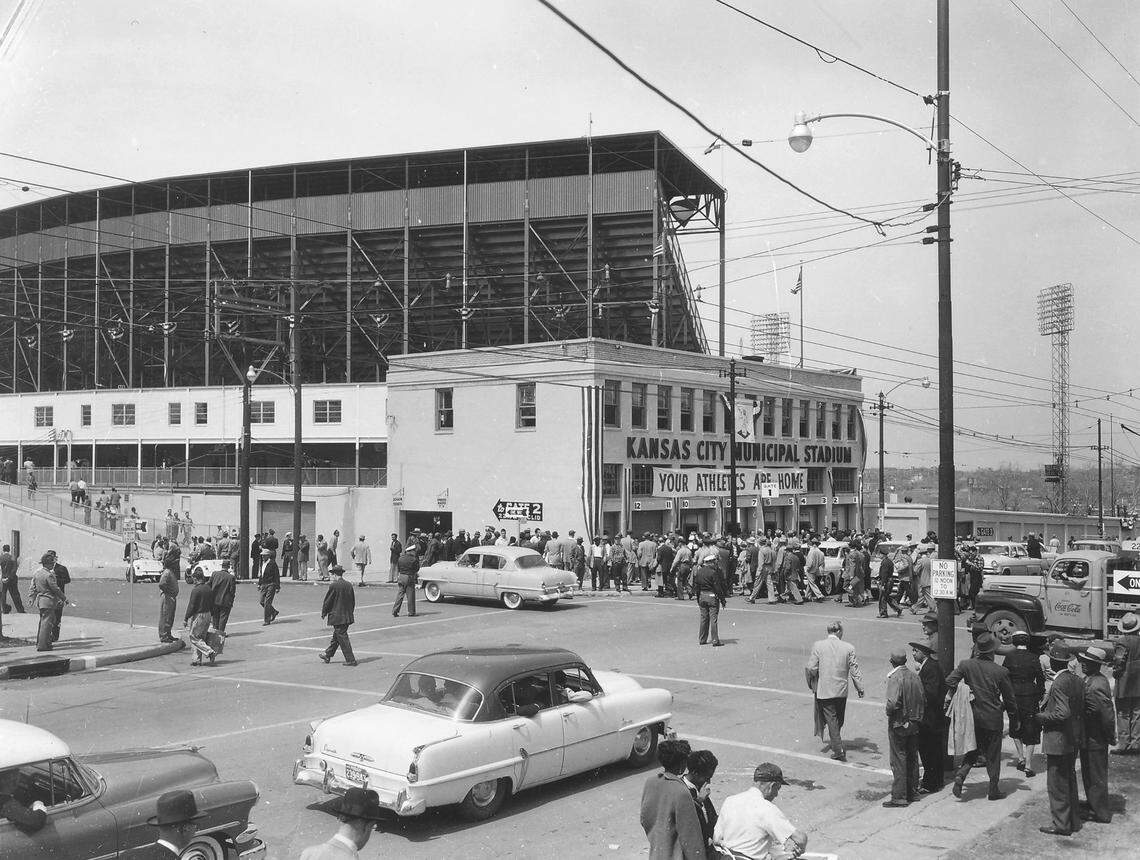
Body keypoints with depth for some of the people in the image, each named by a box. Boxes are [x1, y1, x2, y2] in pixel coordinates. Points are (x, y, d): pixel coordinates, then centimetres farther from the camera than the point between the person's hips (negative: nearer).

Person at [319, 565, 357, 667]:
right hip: (347, 616, 7)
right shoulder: (349, 585, 4)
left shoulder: (333, 586, -15)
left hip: (337, 617, -7)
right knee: (336, 637, 19)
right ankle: (327, 655, 34)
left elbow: (327, 601, -9)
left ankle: (350, 659, -3)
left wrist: (323, 613, 6)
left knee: (342, 638, -2)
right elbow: (353, 602, 11)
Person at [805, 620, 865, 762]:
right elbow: (854, 670, -3)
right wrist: (860, 688, 6)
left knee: (831, 720, 2)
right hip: (842, 691, 2)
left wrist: (811, 685, 6)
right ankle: (834, 741, 40)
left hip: (824, 691, -2)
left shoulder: (818, 646, -10)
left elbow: (811, 668, -11)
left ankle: (839, 751, -3)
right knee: (838, 720, 21)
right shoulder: (848, 647, -6)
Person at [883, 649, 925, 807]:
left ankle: (899, 797, -1)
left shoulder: (895, 678, -17)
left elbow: (893, 702, -27)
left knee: (898, 760, -2)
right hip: (914, 724, 7)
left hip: (898, 724, -7)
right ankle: (913, 792, 24)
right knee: (912, 758, 16)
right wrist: (918, 717, 16)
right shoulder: (915, 677, 3)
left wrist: (889, 713, -8)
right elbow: (923, 700, 7)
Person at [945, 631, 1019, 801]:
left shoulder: (966, 665, -6)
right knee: (993, 755, 9)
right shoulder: (1001, 671, -10)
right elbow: (1009, 699, -2)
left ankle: (961, 774, -5)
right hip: (992, 719, -2)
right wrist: (1014, 721, 9)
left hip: (972, 716, 3)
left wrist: (950, 695, 10)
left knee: (973, 749, 17)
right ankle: (993, 790, 15)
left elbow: (949, 681, -11)